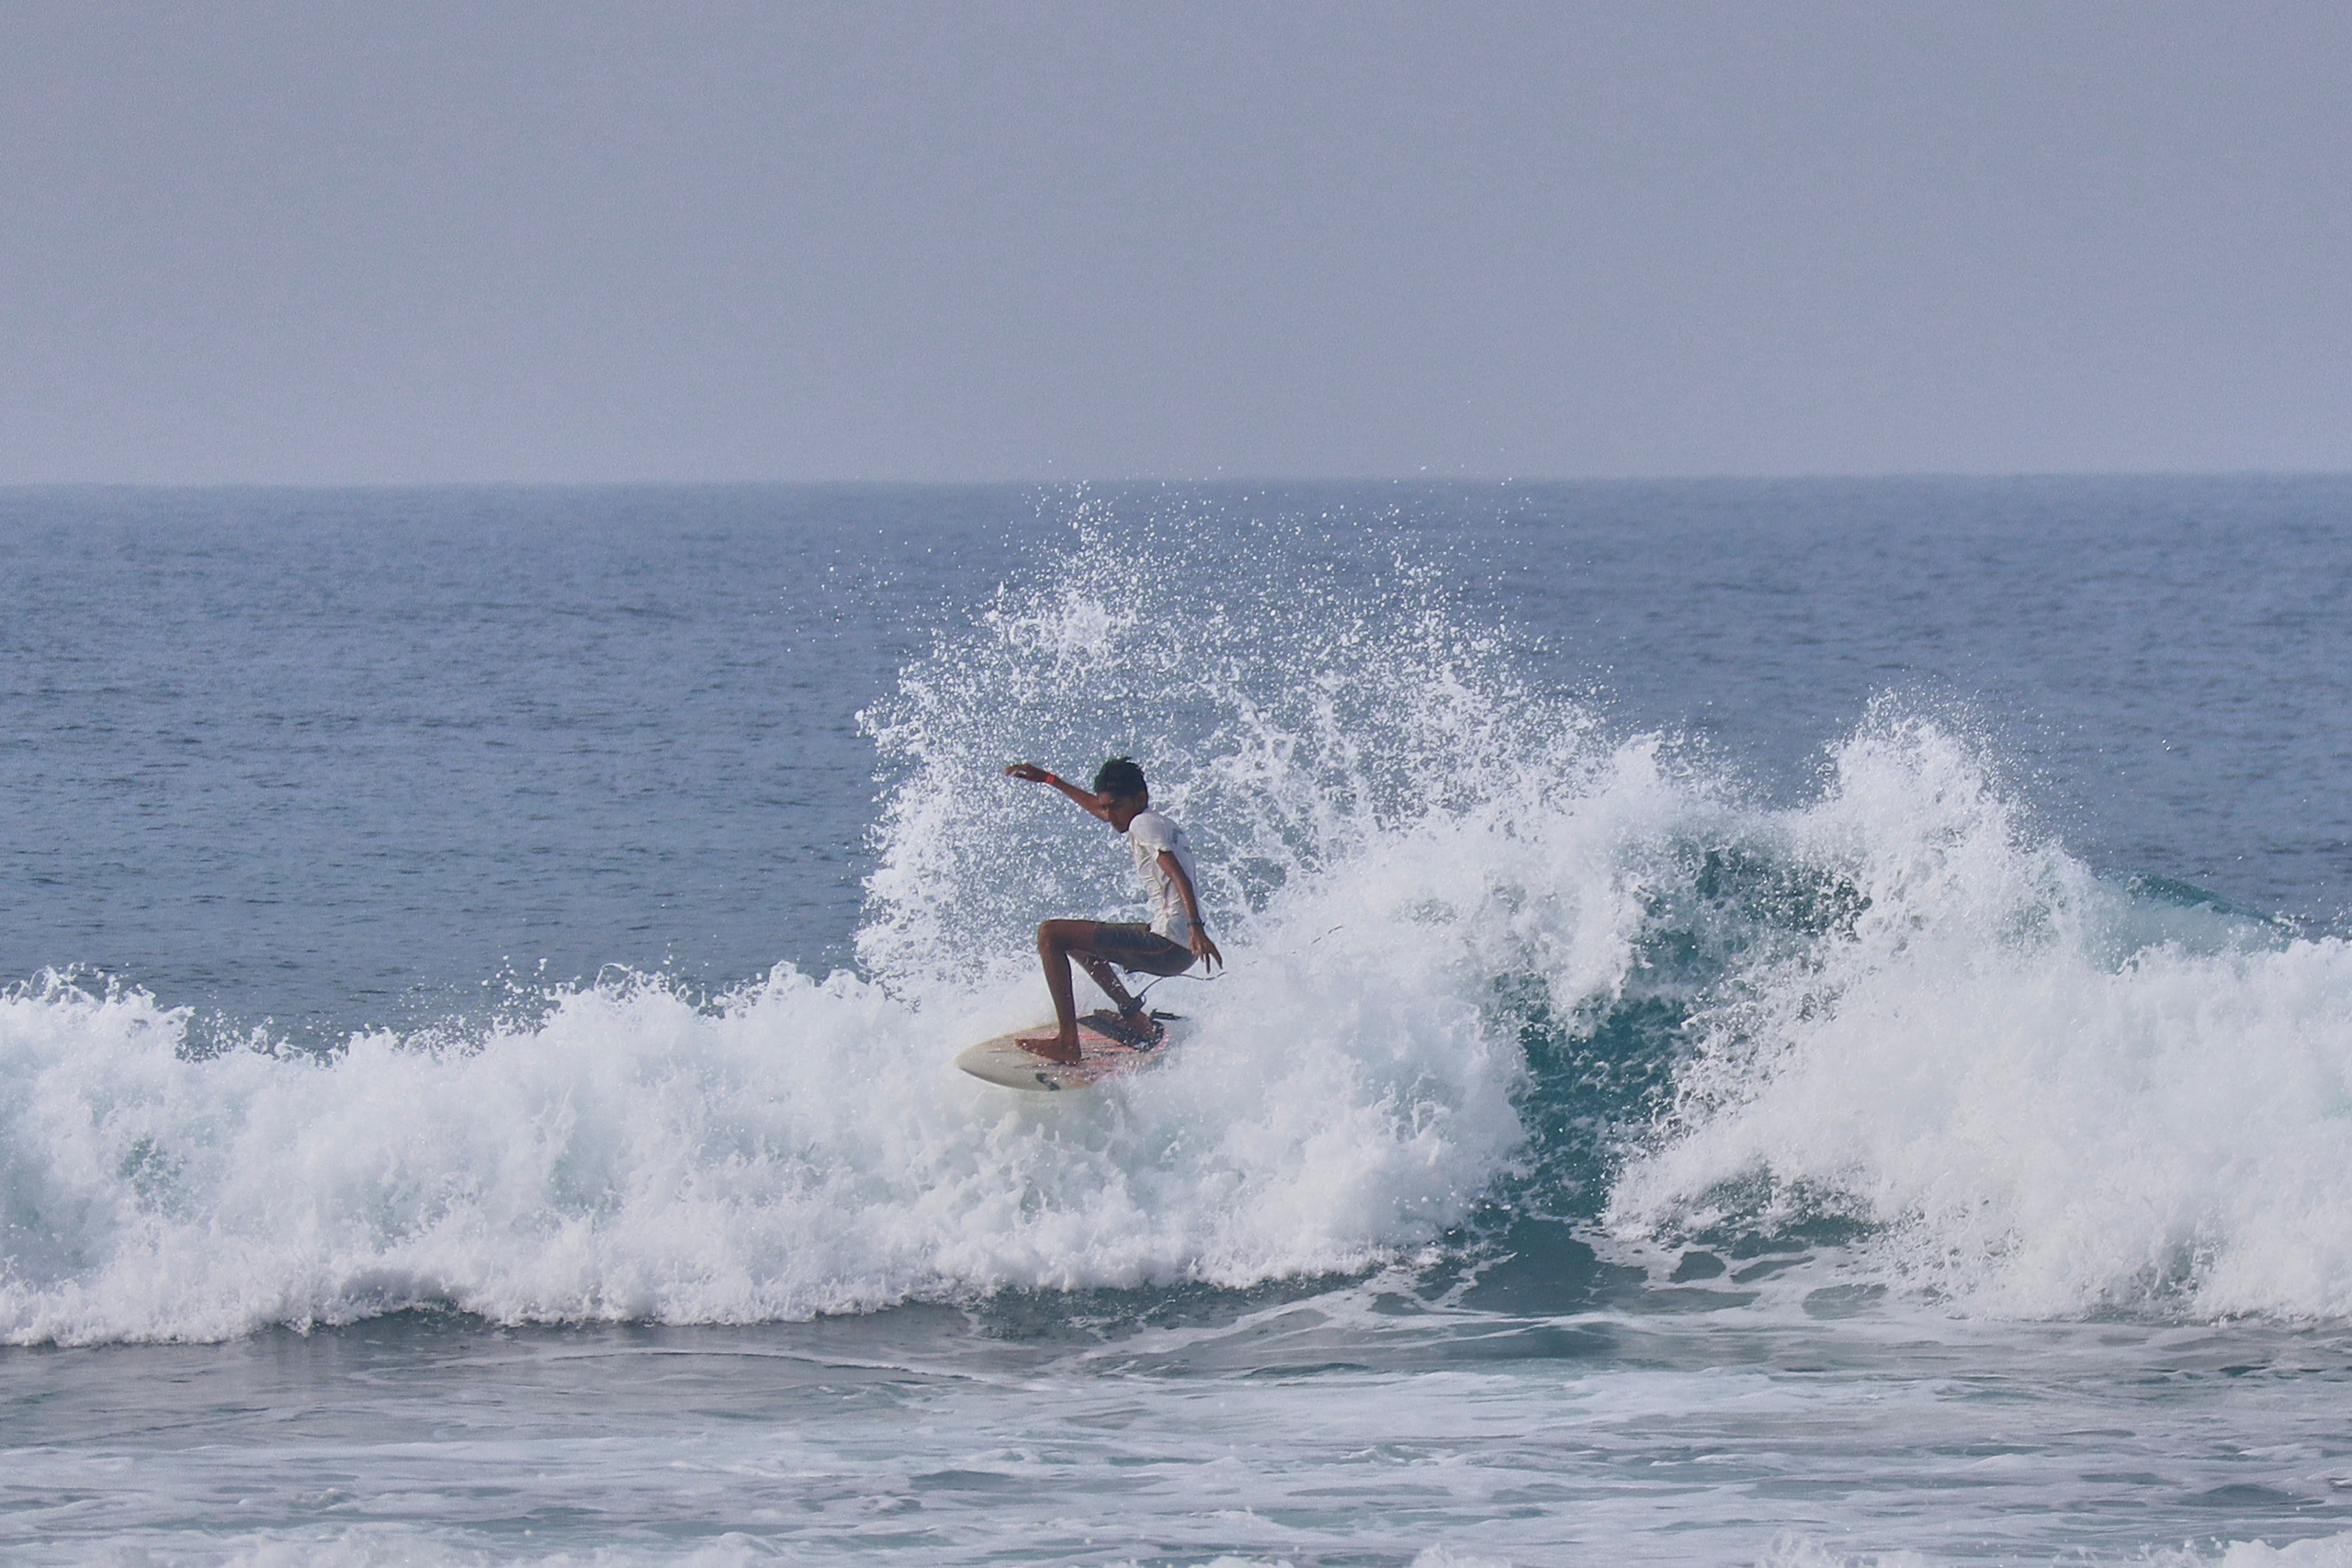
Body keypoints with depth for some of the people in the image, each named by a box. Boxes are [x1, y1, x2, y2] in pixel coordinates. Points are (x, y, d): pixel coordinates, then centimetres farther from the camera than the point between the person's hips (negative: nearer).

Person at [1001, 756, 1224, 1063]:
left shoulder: (1143, 824, -7)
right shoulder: (1163, 826, 21)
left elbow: (1178, 876, -22)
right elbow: (1099, 809, 38)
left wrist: (1196, 927, -36)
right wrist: (1048, 779, 45)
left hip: (1168, 945, -10)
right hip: (1181, 950, 10)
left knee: (1051, 935, -13)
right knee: (1076, 939, 31)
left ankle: (1067, 1042, -19)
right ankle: (1133, 1016, 22)